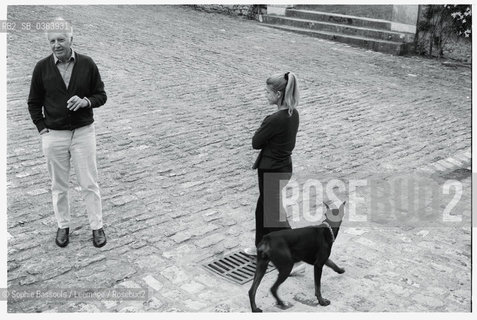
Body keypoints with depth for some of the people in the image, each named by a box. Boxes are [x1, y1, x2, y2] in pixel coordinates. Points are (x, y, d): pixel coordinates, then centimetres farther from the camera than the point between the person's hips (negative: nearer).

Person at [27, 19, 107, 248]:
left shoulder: (87, 64, -4)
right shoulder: (42, 67, -2)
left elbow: (101, 95, 3)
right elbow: (34, 102, 7)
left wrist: (86, 101, -17)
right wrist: (42, 128, -1)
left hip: (83, 132, -1)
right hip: (53, 135, 1)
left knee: (89, 183, 5)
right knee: (58, 185, 12)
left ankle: (97, 226, 19)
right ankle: (63, 226, 28)